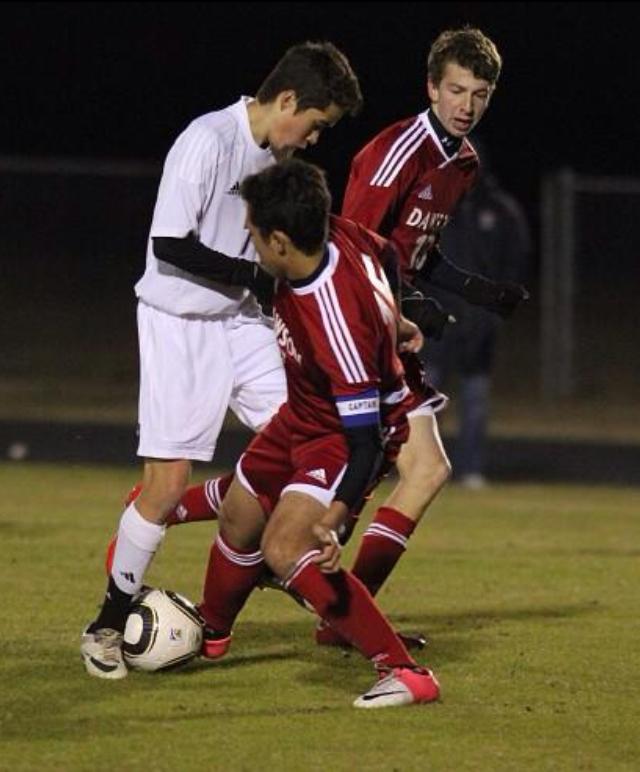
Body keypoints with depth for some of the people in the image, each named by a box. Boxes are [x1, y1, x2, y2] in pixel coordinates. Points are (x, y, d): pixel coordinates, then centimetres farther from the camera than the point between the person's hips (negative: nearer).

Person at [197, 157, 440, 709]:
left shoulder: (337, 320, -39)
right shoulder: (336, 235, -18)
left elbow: (366, 439, -36)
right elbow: (383, 254, 7)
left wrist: (334, 517, -47)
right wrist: (391, 324, 26)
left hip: (344, 436, -9)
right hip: (302, 417, 9)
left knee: (285, 549, -24)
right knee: (238, 525, 19)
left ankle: (405, 674, -20)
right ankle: (211, 637, 48)